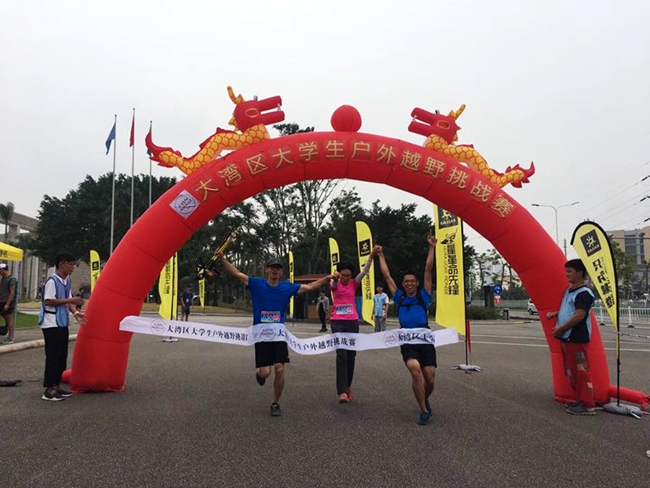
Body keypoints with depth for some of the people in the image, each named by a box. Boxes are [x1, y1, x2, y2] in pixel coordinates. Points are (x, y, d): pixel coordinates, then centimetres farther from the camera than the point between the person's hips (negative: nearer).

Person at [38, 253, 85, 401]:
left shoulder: (68, 281, 12)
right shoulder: (52, 281, -14)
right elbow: (48, 301, -20)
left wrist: (75, 312, -3)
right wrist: (70, 300, -20)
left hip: (62, 323, 9)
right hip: (52, 324, -9)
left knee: (62, 356, 12)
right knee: (53, 356, -5)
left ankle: (56, 386, 21)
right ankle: (49, 390, 2)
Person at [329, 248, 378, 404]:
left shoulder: (353, 284, 4)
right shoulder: (334, 284, -1)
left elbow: (364, 271, -10)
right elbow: (333, 283, -26)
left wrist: (371, 257, -25)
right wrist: (334, 278, -51)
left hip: (352, 322, 3)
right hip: (337, 322, -3)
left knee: (351, 355, 9)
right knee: (341, 355, -11)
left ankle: (347, 385, 27)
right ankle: (342, 391, -12)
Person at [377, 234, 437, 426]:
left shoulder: (423, 297, 12)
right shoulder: (400, 298, 14)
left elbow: (428, 270, 8)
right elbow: (387, 276, 18)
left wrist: (432, 248, 5)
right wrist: (381, 255, 23)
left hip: (425, 340, 1)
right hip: (407, 341, -1)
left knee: (430, 379, -2)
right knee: (415, 371, -25)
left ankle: (425, 400, 33)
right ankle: (424, 411, -11)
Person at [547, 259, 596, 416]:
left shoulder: (584, 292, -15)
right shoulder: (569, 290, 14)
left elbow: (579, 315, -23)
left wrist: (560, 328, -17)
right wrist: (555, 314, 9)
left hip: (577, 338, -10)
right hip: (567, 337, 10)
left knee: (581, 371, -5)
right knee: (571, 371, 15)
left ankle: (587, 405, 1)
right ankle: (580, 400, 25)